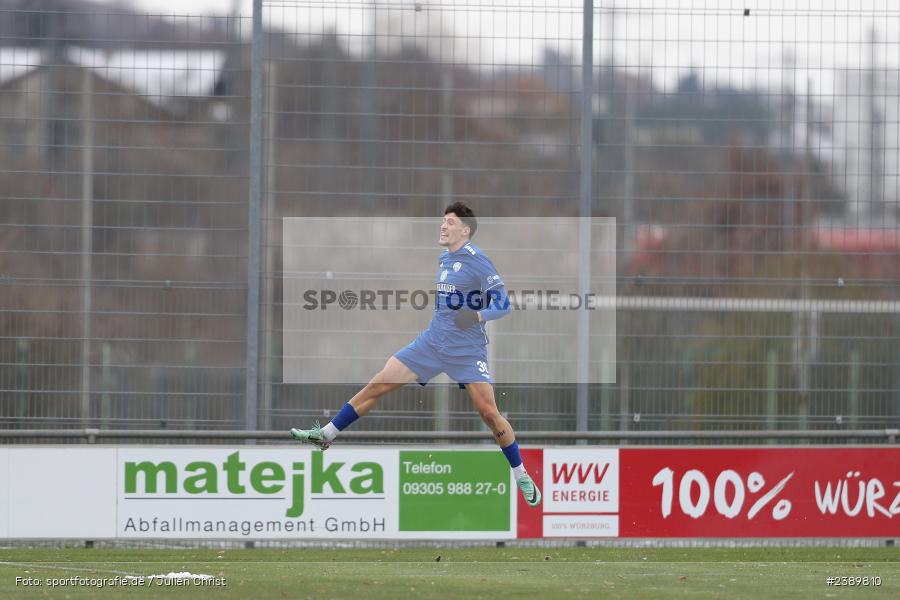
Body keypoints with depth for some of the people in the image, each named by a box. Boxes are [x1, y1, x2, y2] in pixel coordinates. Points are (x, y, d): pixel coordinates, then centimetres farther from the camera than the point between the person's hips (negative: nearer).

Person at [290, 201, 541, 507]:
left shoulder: (477, 261, -12)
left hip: (467, 350, -7)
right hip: (432, 342, 7)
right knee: (377, 384, 2)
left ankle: (521, 476, 3)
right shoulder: (444, 259, 11)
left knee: (489, 413, -14)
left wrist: (480, 315, -34)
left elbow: (502, 303, -17)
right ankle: (326, 435, 11)